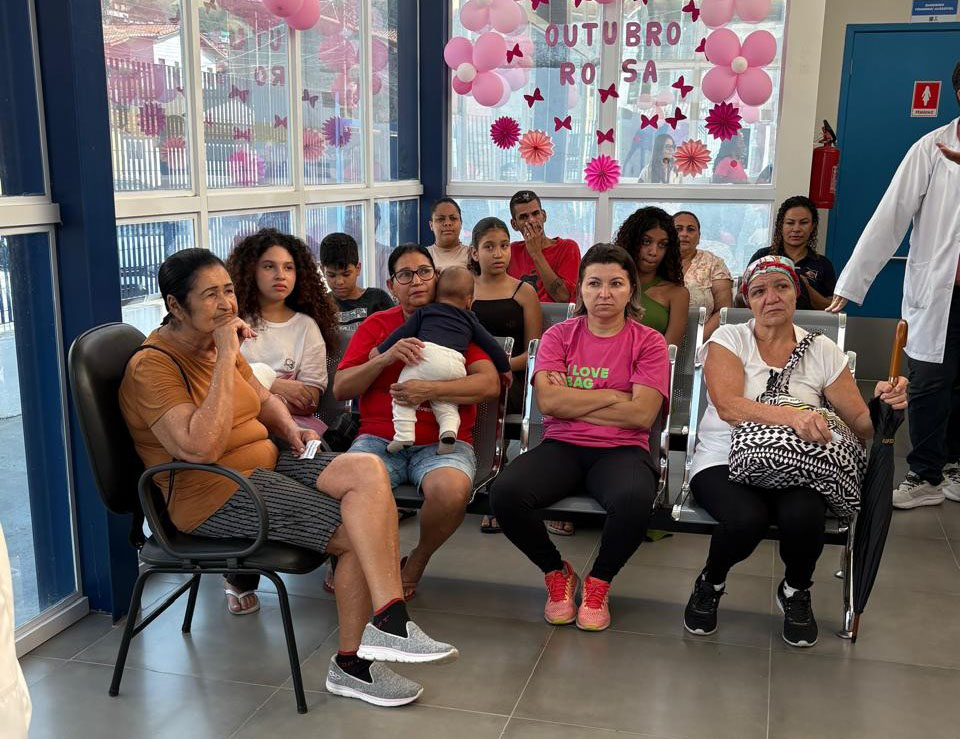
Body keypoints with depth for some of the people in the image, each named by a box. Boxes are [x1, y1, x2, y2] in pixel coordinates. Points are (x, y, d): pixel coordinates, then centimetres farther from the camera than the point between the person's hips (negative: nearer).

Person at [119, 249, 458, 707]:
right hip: (213, 495, -8)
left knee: (369, 470, -17)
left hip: (266, 464, 8)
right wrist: (226, 361, -25)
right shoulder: (153, 367, -14)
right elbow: (201, 449, -28)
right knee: (358, 534, -20)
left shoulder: (217, 344, 13)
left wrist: (290, 429, 5)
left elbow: (264, 400, 27)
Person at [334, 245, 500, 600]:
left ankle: (417, 560, -2)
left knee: (452, 491, -35)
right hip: (379, 439, 1)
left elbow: (490, 384, -4)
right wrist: (385, 359, -10)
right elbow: (340, 388, 7)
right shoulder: (376, 325, 14)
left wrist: (429, 390, -16)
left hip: (442, 442, -1)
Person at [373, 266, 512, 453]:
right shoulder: (470, 320, 32)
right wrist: (505, 368, 40)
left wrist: (381, 350, 26)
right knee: (446, 405, 12)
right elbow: (490, 344, 30)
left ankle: (404, 435, -12)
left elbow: (403, 332, 20)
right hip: (455, 363, 2)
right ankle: (449, 431, -17)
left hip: (426, 352, -2)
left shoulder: (425, 311, 28)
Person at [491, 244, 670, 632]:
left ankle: (598, 583, -4)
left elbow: (642, 414, -9)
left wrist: (572, 402, -6)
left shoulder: (648, 342, 5)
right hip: (561, 447, 2)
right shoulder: (558, 335, 10)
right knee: (505, 493, -28)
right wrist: (614, 396, -5)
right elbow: (548, 401, -6)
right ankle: (557, 573, 2)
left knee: (634, 500, -37)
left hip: (621, 450, -1)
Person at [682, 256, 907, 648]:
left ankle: (796, 591, 5)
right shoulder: (728, 339, 2)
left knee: (803, 516, -32)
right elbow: (728, 406, -16)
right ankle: (710, 584, 3)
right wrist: (792, 416, -31)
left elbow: (860, 423, 8)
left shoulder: (822, 351, 10)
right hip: (727, 463, -2)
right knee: (746, 519, -34)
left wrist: (883, 406, -16)